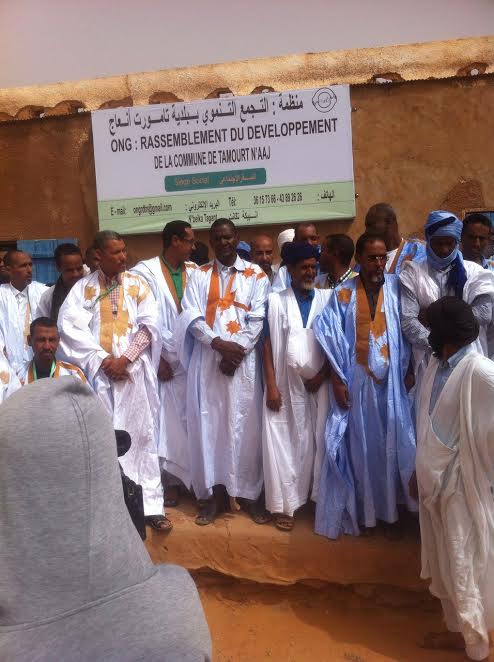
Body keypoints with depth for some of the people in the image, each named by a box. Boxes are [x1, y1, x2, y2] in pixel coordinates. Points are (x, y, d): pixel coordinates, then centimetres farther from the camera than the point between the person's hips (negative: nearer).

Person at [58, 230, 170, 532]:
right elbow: (70, 326, -5)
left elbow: (149, 324, -2)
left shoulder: (138, 283, 5)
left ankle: (150, 503, 10)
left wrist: (124, 359, -11)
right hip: (100, 372, 0)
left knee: (142, 434, 2)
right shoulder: (83, 287, 5)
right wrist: (103, 359, -12)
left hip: (136, 371, 0)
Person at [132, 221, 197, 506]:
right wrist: (156, 357, -9)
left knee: (189, 420, 6)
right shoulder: (145, 271, -4)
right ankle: (172, 479, 16)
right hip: (162, 360, -3)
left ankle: (177, 477, 21)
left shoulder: (195, 272, 7)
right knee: (168, 421, 2)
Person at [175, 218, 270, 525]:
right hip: (206, 360, 2)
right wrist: (220, 344, -14)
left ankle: (250, 492, 15)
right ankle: (214, 492, 15)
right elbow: (191, 317, -1)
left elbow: (258, 320, -1)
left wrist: (237, 351, -12)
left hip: (243, 360, -1)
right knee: (208, 424, 3)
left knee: (245, 426, 2)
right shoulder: (199, 275, 11)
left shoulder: (256, 275, 7)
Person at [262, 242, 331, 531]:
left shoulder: (328, 299, 4)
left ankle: (317, 499, 20)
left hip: (318, 384, 1)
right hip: (285, 384, 0)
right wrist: (271, 386, -7)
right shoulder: (276, 300, 3)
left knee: (317, 441, 6)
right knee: (284, 442, 2)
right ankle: (285, 504, 12)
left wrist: (322, 376, -7)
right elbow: (268, 345, 0)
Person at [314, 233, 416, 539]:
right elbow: (333, 340, -2)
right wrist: (337, 381, -5)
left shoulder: (396, 287, 0)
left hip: (392, 379, 1)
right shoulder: (343, 293, -2)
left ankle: (391, 511, 21)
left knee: (392, 444, 7)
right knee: (362, 445, 8)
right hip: (358, 380, -1)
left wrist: (409, 371, -1)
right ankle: (365, 511, 22)